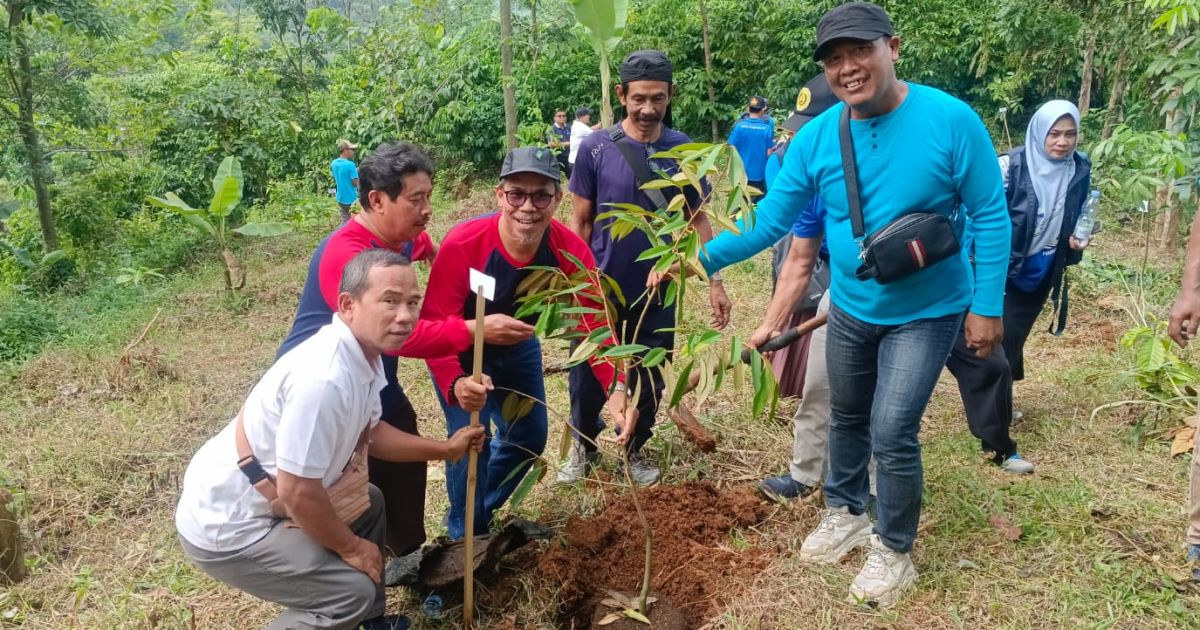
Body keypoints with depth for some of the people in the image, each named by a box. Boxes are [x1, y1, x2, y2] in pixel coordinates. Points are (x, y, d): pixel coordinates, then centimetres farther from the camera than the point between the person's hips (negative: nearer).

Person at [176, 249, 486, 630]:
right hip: (227, 527, -10)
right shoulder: (325, 378, -33)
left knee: (370, 503, 21)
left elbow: (368, 432, 13)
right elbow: (297, 492, -28)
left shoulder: (365, 353, -3)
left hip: (265, 497, 10)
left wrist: (445, 449, 11)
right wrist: (350, 547, -12)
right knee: (353, 590, -12)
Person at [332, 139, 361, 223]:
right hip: (351, 199, -7)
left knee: (345, 222, 14)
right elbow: (355, 183, -18)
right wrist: (357, 172, -1)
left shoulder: (334, 163, 3)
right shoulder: (350, 164, -20)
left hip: (341, 199, 7)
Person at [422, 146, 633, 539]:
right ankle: (466, 536, 16)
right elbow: (435, 326, -34)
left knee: (530, 437, 13)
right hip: (460, 354, -5)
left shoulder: (570, 251, -26)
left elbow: (595, 321, -23)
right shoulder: (462, 245, -37)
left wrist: (616, 387, -37)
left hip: (517, 348, 5)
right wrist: (456, 383, -52)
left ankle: (479, 511, 40)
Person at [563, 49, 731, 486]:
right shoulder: (595, 148, -8)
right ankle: (584, 447, 35)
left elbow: (698, 221, 3)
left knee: (649, 382, 13)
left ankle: (635, 450, 36)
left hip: (657, 293, 1)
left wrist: (715, 282, -1)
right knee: (587, 379, 10)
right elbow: (580, 222, -3)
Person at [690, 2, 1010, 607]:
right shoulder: (816, 137, -10)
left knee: (891, 433, -7)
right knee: (846, 418, 20)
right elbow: (770, 218, -6)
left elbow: (989, 216, -13)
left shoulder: (950, 120, -20)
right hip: (850, 310, 5)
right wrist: (706, 256, -17)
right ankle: (845, 514, 44)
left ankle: (894, 550, 18)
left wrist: (986, 306, -14)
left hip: (925, 313, -4)